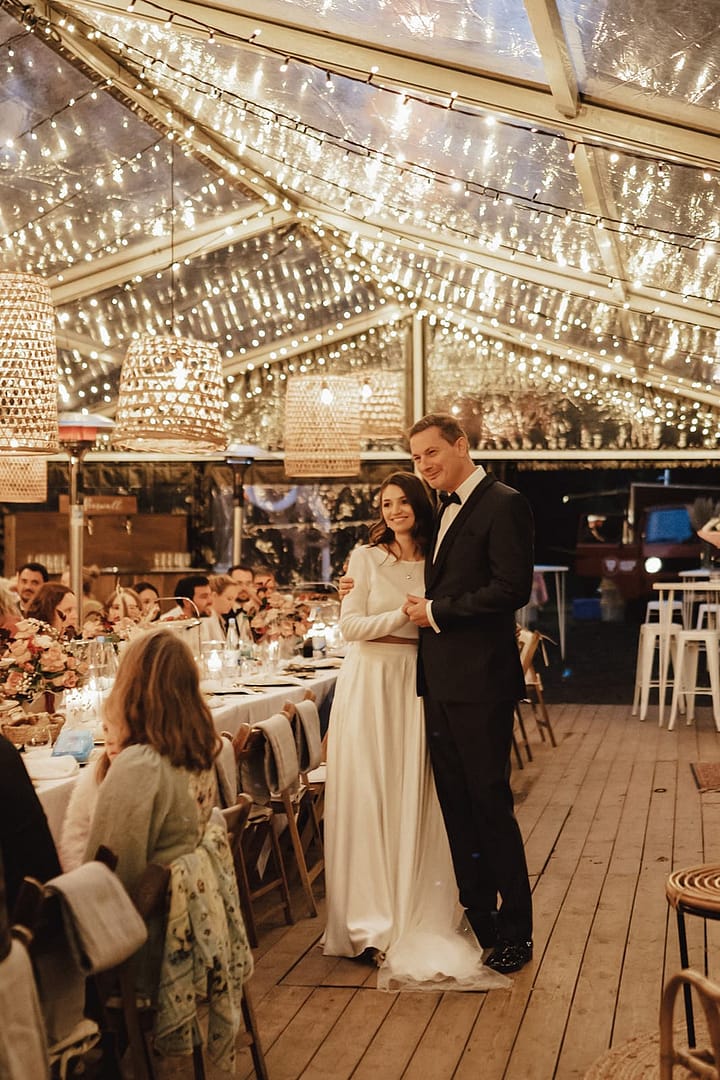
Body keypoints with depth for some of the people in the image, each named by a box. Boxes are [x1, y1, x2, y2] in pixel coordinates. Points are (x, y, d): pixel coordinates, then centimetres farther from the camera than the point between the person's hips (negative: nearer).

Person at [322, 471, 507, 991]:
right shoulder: (367, 557, 2)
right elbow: (351, 624, -6)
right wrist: (405, 614, -13)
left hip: (417, 683, 3)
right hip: (371, 680, -2)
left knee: (413, 795, 3)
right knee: (368, 795, -2)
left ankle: (412, 914, 14)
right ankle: (372, 919, 6)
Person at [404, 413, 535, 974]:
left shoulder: (504, 505, -10)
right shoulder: (445, 510, 17)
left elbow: (512, 589, -19)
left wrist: (436, 611, -13)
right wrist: (423, 607, 4)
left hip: (481, 682, -9)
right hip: (441, 680, 9)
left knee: (490, 803, 0)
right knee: (456, 804, 14)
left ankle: (515, 932, 13)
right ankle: (478, 918, 26)